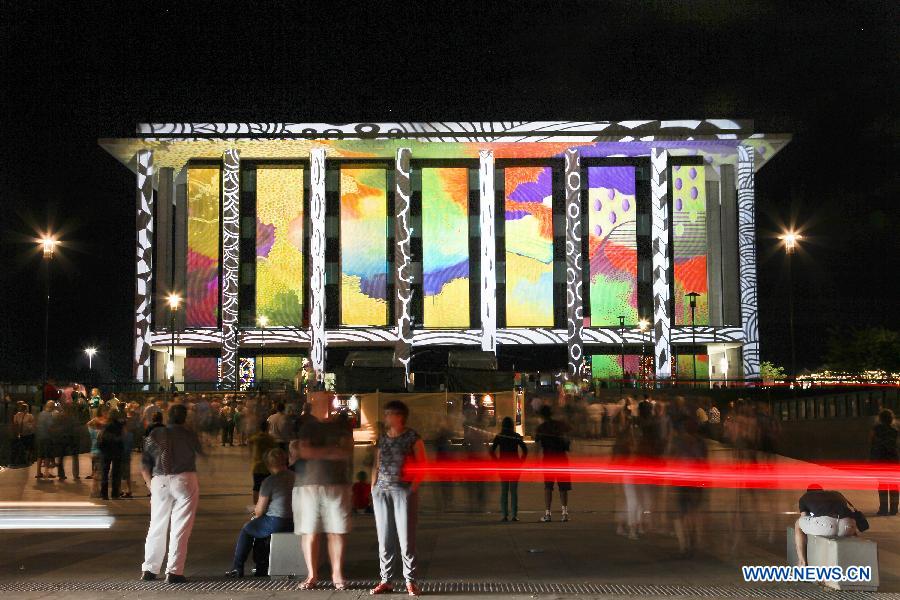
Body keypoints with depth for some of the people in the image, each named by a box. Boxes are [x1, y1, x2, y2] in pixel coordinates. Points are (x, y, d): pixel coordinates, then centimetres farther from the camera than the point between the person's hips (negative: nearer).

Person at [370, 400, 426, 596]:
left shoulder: (412, 437, 0)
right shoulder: (382, 438, 15)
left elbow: (422, 465, -1)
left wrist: (414, 487, -10)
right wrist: (373, 487, 9)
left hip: (404, 490, -5)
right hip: (381, 491, 5)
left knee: (406, 537, -5)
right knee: (384, 538, 5)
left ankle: (410, 581, 0)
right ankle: (386, 580, 11)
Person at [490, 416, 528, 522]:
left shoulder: (498, 437, -1)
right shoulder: (517, 436, 0)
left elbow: (492, 451, -6)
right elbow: (525, 450, -5)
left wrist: (497, 461, 2)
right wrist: (520, 461, 1)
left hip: (503, 466, 0)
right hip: (515, 465, 0)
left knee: (504, 491, 5)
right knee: (514, 491, 4)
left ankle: (505, 515, 0)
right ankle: (514, 515, 0)